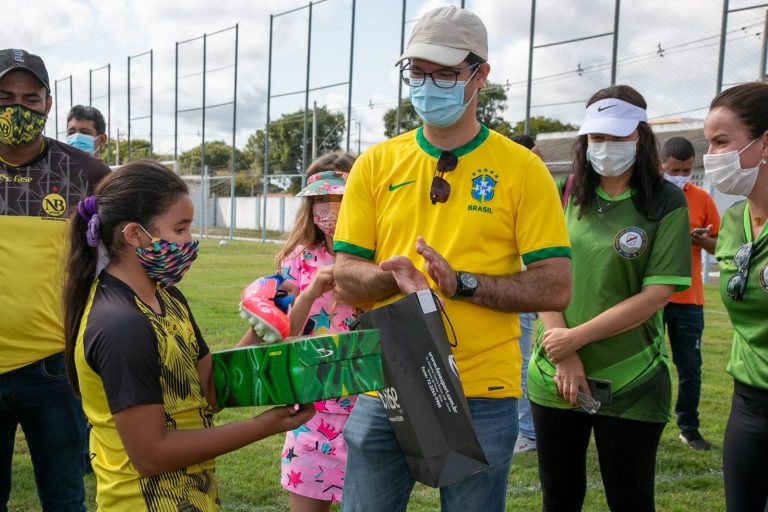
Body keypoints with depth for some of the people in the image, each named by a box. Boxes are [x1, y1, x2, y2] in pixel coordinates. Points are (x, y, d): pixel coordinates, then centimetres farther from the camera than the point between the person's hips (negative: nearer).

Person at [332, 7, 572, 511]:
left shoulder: (522, 168, -3)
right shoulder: (376, 164, 4)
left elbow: (555, 288, -6)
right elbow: (346, 279, 4)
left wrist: (462, 283, -19)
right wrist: (395, 276, -18)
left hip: (482, 397, -1)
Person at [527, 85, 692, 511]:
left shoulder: (666, 203, -5)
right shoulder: (564, 194, 3)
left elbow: (656, 294, -11)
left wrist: (576, 337, -14)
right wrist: (564, 356, -10)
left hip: (630, 384, -2)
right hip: (554, 377, 3)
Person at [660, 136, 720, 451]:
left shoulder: (702, 199, 5)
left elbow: (718, 246, 10)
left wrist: (703, 240, -11)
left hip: (688, 298, 2)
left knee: (690, 368, 6)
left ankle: (689, 428, 21)